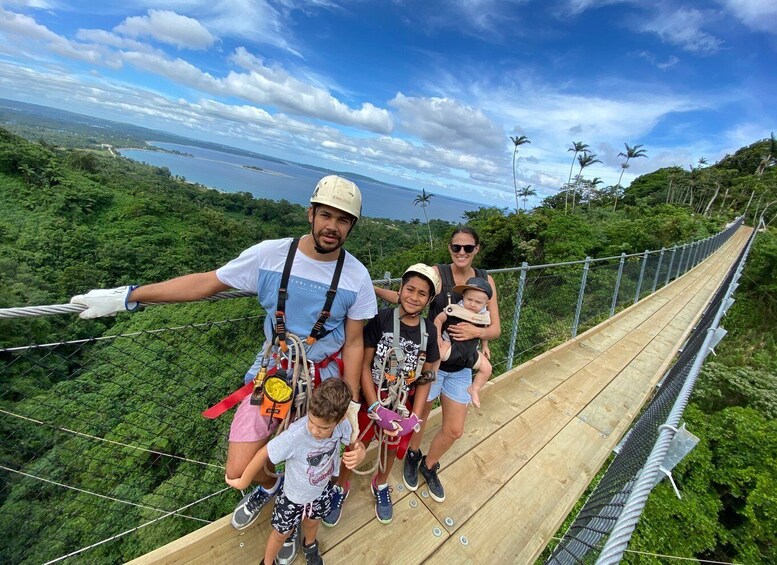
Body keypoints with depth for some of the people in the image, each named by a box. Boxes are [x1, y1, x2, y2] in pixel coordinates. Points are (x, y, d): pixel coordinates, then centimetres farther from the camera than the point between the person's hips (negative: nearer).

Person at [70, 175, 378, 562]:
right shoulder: (269, 254, -15)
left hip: (323, 379, 0)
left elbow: (353, 343, -7)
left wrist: (353, 402, -7)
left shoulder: (357, 277, -14)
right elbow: (205, 283, -4)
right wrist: (128, 296, -5)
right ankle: (268, 486, 43)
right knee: (239, 471, 3)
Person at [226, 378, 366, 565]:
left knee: (312, 522, 33)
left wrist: (360, 453, -38)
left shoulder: (342, 424, -34)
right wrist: (243, 482, -11)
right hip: (293, 495, -3)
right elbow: (264, 454, -27)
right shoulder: (295, 435, -43)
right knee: (282, 533, 24)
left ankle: (310, 545, 68)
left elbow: (356, 443, -14)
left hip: (321, 490, 3)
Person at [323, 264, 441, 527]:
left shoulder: (428, 331, -9)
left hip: (404, 405, 4)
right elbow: (364, 366, -17)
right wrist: (376, 409, -21)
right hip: (372, 399, -3)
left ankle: (380, 485, 55)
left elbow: (425, 379, -3)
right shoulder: (380, 319, -20)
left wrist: (415, 418, -9)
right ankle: (341, 487, 46)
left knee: (393, 447, 23)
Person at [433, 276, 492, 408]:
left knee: (487, 368, 9)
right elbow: (438, 319, -12)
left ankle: (474, 389, 30)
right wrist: (438, 336, -19)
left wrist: (484, 345, 18)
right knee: (438, 355, -36)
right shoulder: (455, 309, -18)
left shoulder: (483, 316, -3)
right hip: (449, 345, -5)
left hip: (469, 351, 6)